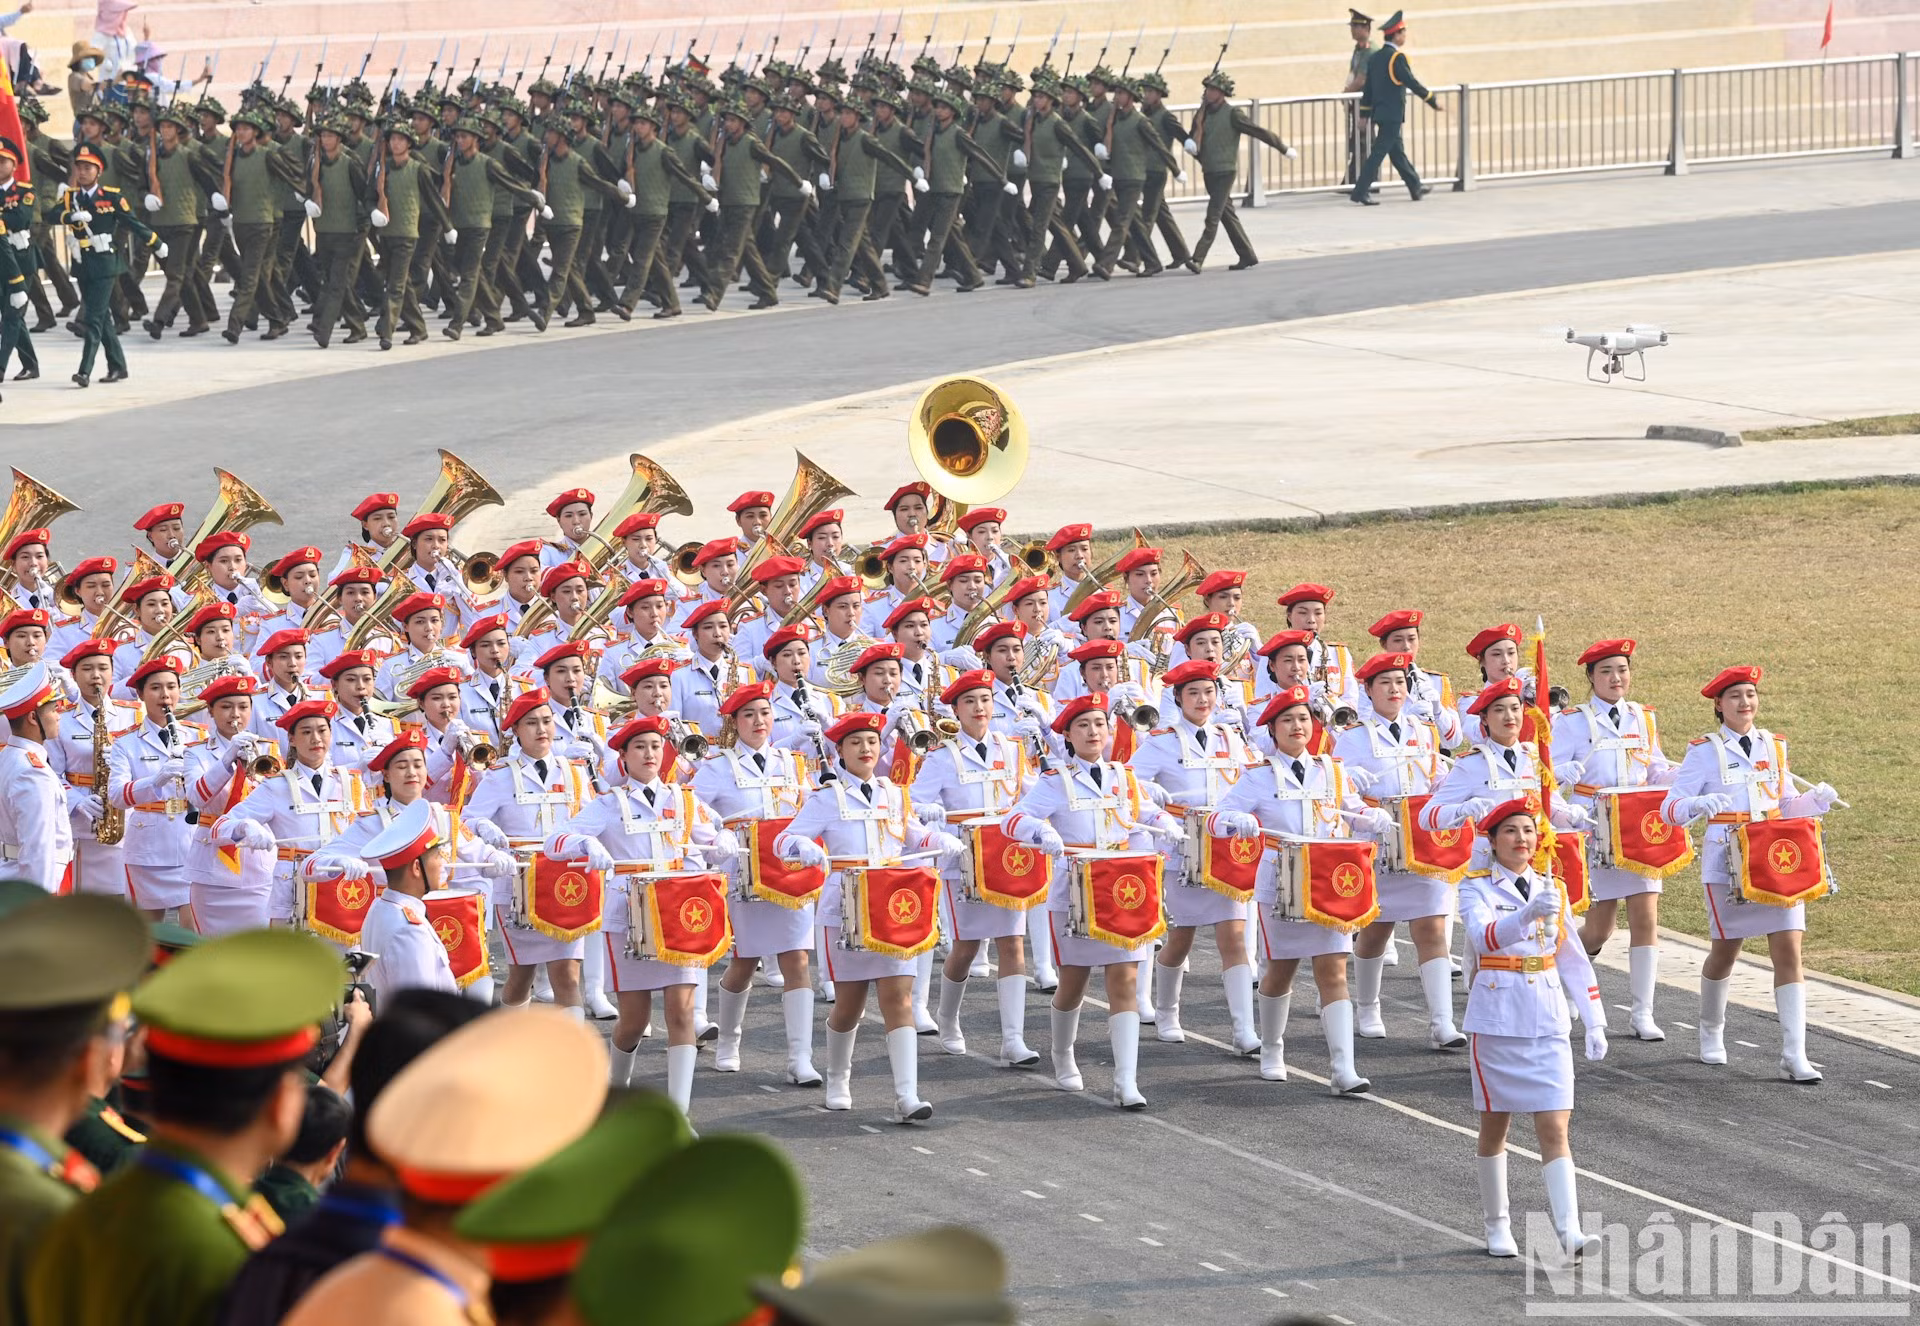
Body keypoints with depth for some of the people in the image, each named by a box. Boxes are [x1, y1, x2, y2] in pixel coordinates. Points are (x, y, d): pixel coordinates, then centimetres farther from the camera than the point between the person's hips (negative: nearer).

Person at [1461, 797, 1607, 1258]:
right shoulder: (1476, 889, -5)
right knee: (1495, 1126, 9)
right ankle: (1497, 1227, 24)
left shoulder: (1552, 890, 8)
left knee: (1554, 1128, -8)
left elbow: (1574, 959, 15)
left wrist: (1594, 1021, 11)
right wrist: (1528, 913, -43)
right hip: (1497, 1019, -2)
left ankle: (1569, 1232, -17)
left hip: (1548, 1023, 2)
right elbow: (1484, 937, -26)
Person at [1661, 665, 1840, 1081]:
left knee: (1788, 949, -7)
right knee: (1725, 951, 9)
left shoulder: (1774, 746, 11)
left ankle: (1795, 1055, -10)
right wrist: (1698, 804, -28)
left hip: (1776, 860, 3)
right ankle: (1711, 1032, 37)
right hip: (1727, 862, -3)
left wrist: (1817, 799, -2)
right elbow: (1671, 809, -7)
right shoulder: (1705, 751, -2)